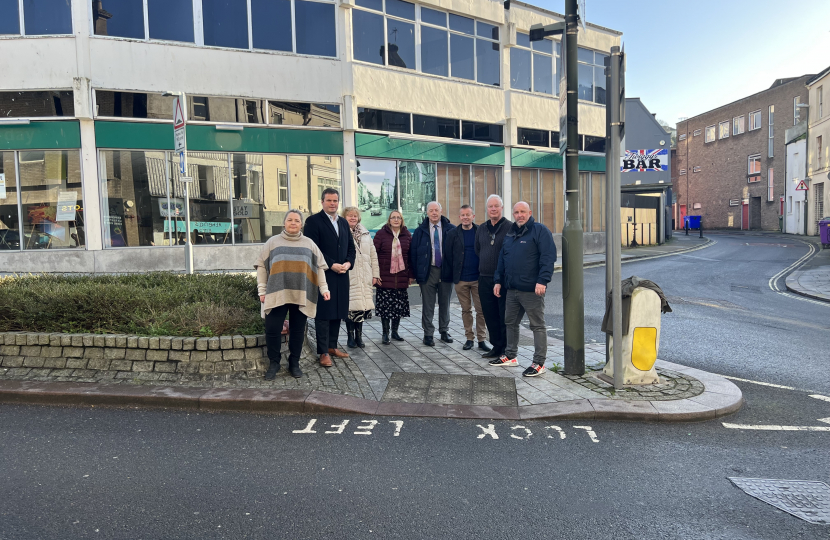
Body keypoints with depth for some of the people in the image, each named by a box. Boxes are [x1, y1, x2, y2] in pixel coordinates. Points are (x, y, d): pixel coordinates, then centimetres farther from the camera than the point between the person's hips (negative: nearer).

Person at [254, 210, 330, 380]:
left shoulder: (309, 244, 11)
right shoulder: (273, 242, 8)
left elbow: (319, 268, 11)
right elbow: (261, 266, 6)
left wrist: (324, 288, 2)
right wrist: (262, 290, 0)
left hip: (301, 296, 1)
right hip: (276, 295, -1)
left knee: (297, 331, 6)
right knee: (272, 330, -3)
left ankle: (294, 363, 21)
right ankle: (273, 363, 14)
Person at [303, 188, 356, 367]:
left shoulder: (344, 223, 16)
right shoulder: (313, 221, -5)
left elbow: (351, 247, 16)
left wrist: (348, 263, -3)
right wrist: (332, 265, -17)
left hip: (341, 275, 6)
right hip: (323, 275, -6)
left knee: (338, 312, 11)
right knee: (323, 314, -1)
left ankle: (332, 346, 23)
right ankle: (323, 352, 5)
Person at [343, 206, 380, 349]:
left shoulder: (365, 234, 15)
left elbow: (373, 255, 16)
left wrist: (375, 274, 11)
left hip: (364, 277, 4)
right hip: (348, 277, -4)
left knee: (362, 306, 5)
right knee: (350, 306, -6)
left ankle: (359, 335, 18)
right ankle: (351, 336, 8)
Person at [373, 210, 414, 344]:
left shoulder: (407, 235, 8)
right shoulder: (381, 234, 0)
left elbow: (411, 256, 10)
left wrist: (411, 275, 5)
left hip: (401, 277, 3)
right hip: (385, 277, -3)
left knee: (399, 306, 7)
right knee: (385, 305, -1)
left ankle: (395, 331, 21)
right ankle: (385, 333, 10)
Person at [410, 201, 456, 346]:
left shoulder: (451, 229, 2)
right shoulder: (420, 231, 4)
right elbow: (413, 252, 5)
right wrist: (416, 272, -1)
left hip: (446, 271, 1)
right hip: (428, 272, 0)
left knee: (445, 303, 11)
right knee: (428, 305, 2)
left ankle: (444, 331, 24)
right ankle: (428, 334, 10)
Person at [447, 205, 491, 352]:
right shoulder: (453, 234, 4)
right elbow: (449, 254, 6)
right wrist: (454, 274, 2)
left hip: (478, 278, -1)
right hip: (461, 279, 1)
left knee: (481, 310, 1)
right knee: (466, 310, 9)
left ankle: (481, 339, 12)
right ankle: (469, 338, 20)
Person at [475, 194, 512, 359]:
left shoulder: (510, 227, -6)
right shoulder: (481, 229, 14)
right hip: (485, 279, 6)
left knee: (505, 316, -1)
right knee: (490, 316, 11)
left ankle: (507, 349, 10)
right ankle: (497, 347, 23)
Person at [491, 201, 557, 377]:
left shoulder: (540, 231, -6)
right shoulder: (510, 234, 16)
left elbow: (548, 257, -14)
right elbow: (502, 259, 21)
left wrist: (542, 280, -22)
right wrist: (498, 281, 16)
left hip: (532, 290, -8)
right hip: (511, 289, 8)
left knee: (538, 326, 0)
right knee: (511, 323, 17)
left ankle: (539, 363, 6)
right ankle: (510, 356, 31)